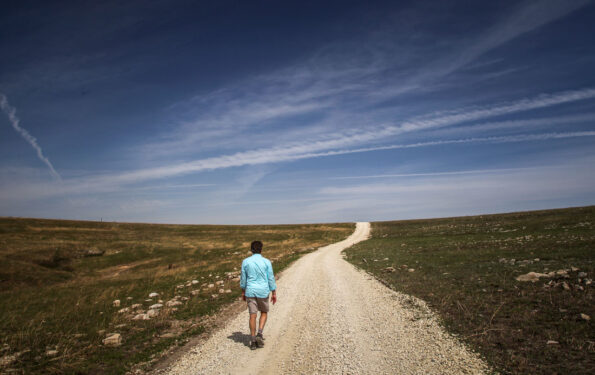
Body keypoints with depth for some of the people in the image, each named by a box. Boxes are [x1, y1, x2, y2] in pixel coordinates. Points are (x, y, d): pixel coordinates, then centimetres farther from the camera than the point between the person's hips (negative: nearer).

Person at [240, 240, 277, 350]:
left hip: (250, 291, 1)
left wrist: (243, 292, 16)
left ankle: (253, 341, 10)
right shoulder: (266, 262, -6)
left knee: (253, 315, 6)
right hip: (263, 291, -1)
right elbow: (271, 278, -3)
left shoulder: (245, 261, -2)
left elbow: (243, 279, 4)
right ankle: (260, 334, 3)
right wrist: (274, 293, 5)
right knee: (264, 312, 18)